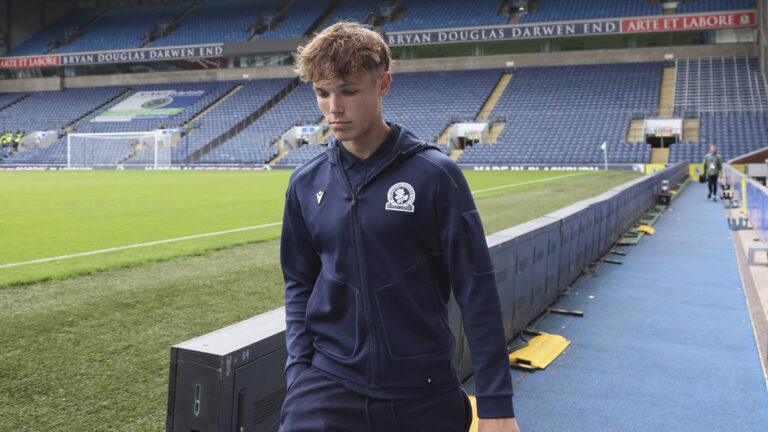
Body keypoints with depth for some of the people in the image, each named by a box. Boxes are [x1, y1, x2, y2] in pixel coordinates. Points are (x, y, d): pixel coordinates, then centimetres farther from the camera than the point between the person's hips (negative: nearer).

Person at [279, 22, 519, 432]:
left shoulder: (435, 174, -9)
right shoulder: (306, 183, 2)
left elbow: (477, 291, -9)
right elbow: (299, 283, 11)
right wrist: (299, 368, -1)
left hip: (424, 394, -2)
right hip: (327, 385, 2)